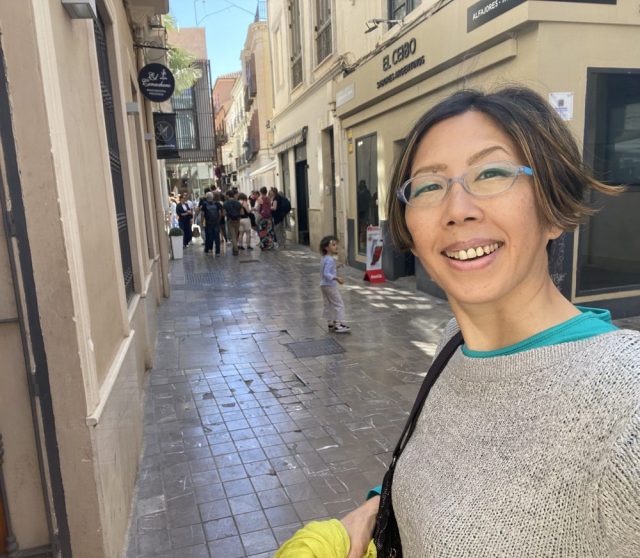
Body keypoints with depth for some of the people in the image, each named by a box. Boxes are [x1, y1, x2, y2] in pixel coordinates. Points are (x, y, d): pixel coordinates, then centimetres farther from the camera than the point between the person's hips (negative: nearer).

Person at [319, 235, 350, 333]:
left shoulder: (325, 258, 9)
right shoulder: (330, 260, -21)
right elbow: (326, 274, -29)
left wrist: (335, 268, 25)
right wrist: (336, 278, -39)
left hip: (323, 285, 10)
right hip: (330, 285, -10)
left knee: (328, 305, 15)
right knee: (339, 304, -3)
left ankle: (331, 324, 23)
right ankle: (339, 324, -2)